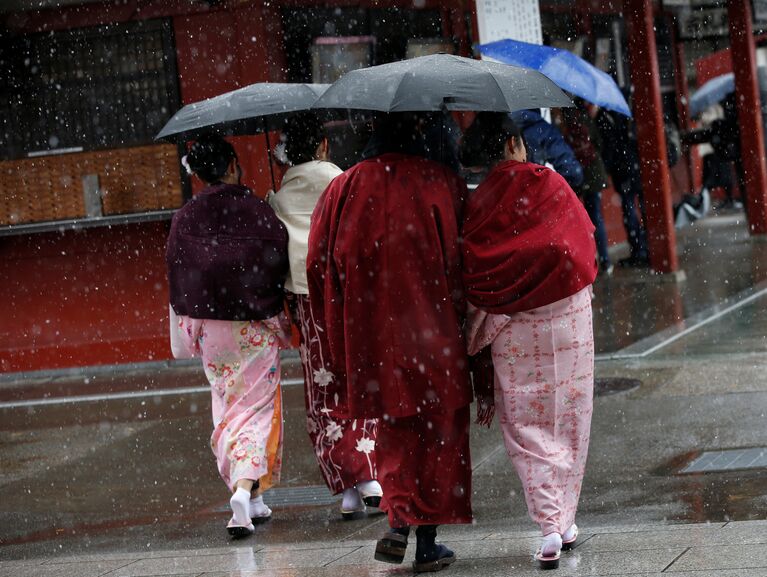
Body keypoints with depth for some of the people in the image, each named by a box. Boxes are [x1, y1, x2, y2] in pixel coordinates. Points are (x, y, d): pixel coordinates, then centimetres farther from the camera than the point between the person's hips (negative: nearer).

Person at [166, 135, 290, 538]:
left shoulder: (184, 219, -3)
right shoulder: (257, 211, -11)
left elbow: (178, 279, 1)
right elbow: (282, 262, -7)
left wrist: (185, 335, 9)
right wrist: (283, 318, 9)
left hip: (210, 327, 3)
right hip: (257, 326, -3)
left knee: (227, 409, 16)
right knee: (256, 408, 2)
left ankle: (250, 502, 19)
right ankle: (247, 487, -20)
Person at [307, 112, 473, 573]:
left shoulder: (344, 189, 1)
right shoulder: (444, 184, -6)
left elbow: (318, 263, 3)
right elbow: (466, 256, -7)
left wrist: (339, 333, 11)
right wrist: (458, 312, 3)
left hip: (371, 334, 3)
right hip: (433, 329, -3)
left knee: (395, 428, 19)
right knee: (437, 431, 7)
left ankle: (399, 523, 5)